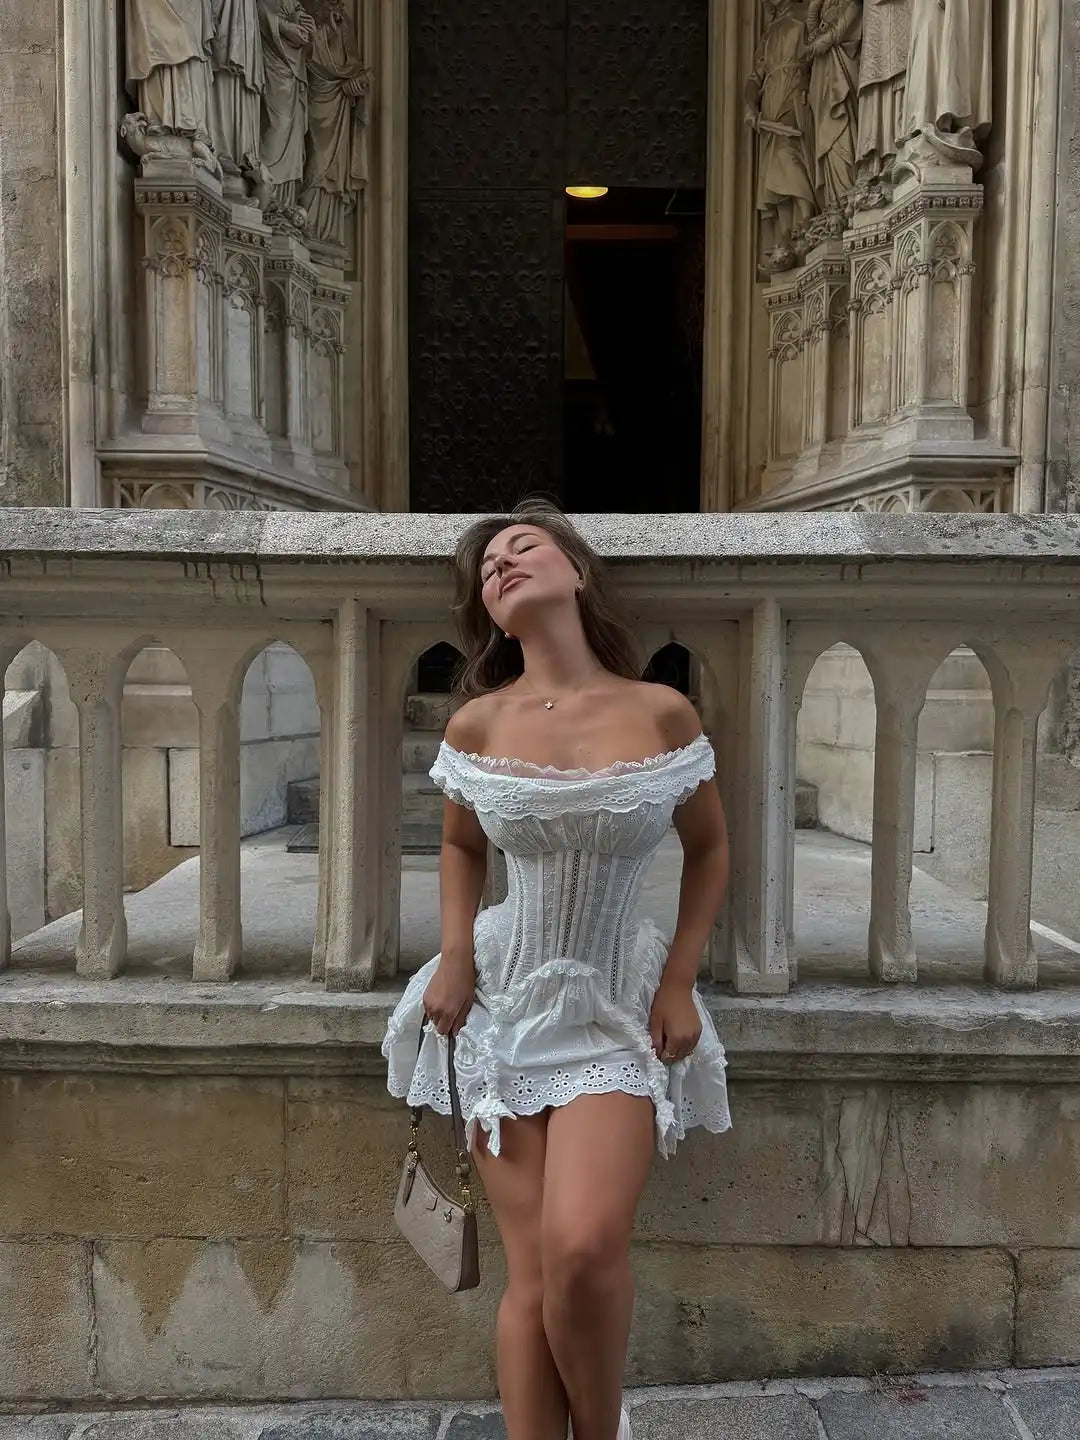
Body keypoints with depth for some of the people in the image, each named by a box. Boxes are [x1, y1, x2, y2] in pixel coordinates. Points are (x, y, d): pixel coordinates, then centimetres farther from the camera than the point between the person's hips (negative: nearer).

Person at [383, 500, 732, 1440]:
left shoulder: (662, 713, -8)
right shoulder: (477, 723, -3)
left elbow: (709, 847, 7)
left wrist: (680, 981, 0)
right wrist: (455, 955, 1)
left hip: (616, 1010, -1)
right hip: (506, 1000, 2)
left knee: (584, 1248, -17)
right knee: (531, 1273, 2)